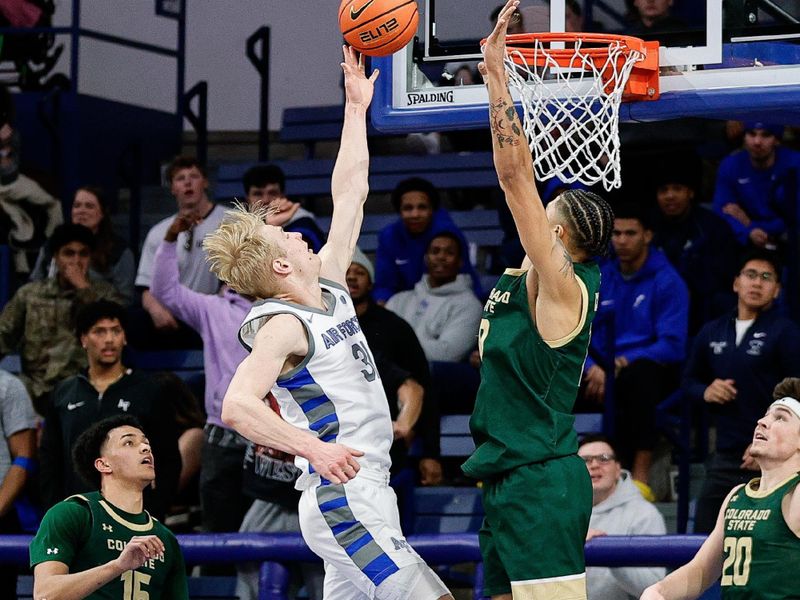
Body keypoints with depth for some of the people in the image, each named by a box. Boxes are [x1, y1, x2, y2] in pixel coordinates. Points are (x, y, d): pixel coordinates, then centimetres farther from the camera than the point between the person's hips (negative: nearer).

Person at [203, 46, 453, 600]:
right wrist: (314, 448, -38)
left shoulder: (329, 290, 14)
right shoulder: (282, 325, -12)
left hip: (365, 496, 9)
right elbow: (236, 406, -27)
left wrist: (357, 107, 26)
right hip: (344, 499, -9)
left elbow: (349, 196, 23)